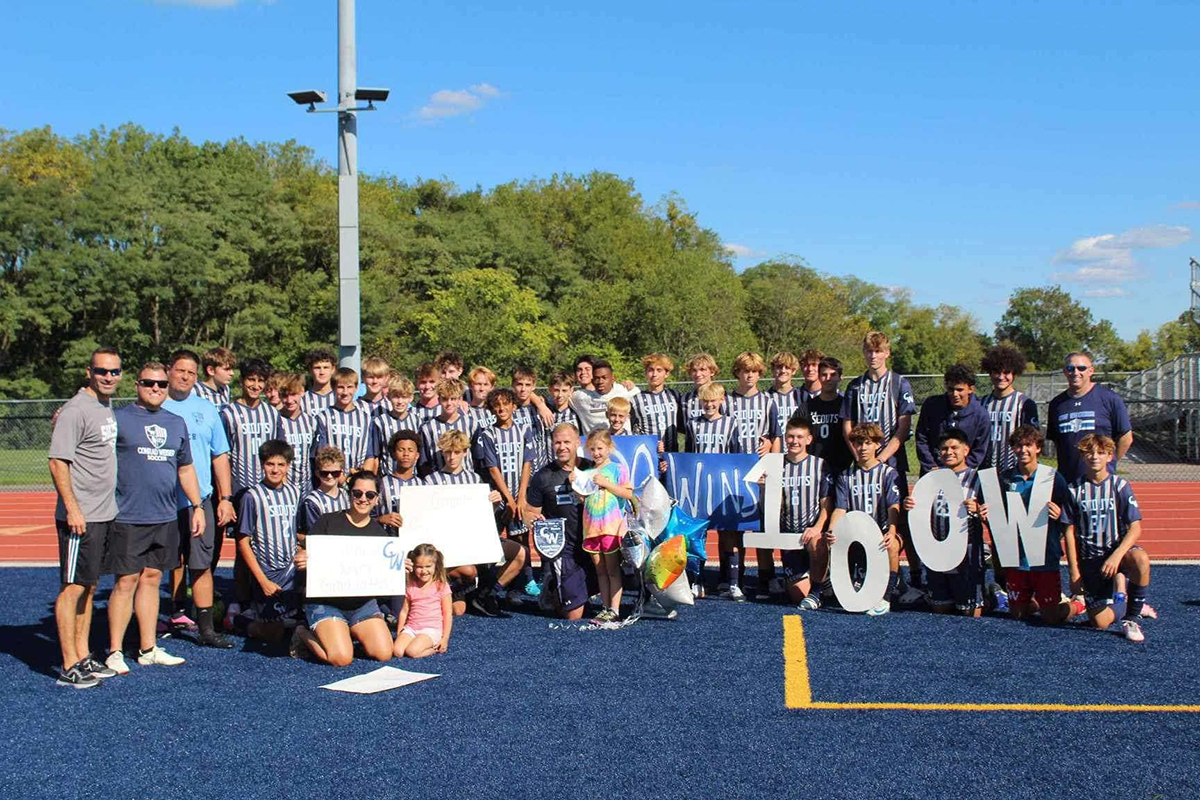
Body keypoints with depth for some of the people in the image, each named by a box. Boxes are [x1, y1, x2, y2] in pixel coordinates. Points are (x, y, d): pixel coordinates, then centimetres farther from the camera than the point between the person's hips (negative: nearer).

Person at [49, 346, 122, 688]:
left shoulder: (108, 407, 14)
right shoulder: (76, 410, -12)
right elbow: (58, 461, -17)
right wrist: (72, 508, -21)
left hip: (105, 514, 9)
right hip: (80, 516, -9)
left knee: (89, 587, 14)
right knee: (73, 587, -4)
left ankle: (83, 657, 22)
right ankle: (69, 667, 1)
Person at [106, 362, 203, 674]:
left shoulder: (177, 423, 14)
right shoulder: (118, 419, -3)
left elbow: (186, 468, 21)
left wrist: (198, 506, 18)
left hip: (165, 518, 5)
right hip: (128, 518, -5)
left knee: (152, 579, 12)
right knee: (126, 581, -2)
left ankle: (148, 649, 19)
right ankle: (115, 652, 8)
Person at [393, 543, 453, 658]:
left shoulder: (441, 586, -4)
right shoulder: (411, 587, 9)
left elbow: (448, 614, -3)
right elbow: (404, 611, 14)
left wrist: (445, 638, -6)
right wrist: (399, 634, 12)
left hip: (431, 629, -4)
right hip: (411, 628, 4)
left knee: (412, 651, -28)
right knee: (397, 651, -20)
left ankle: (436, 648, -1)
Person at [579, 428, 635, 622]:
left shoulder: (617, 468, -1)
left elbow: (628, 494, -10)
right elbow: (582, 498, 12)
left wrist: (606, 483, -15)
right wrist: (575, 485, -4)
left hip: (612, 525, -5)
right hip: (592, 526, 5)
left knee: (612, 569, -1)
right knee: (599, 570, 8)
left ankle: (614, 610, 1)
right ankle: (606, 608, 13)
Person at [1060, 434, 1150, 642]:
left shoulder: (1120, 486, -4)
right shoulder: (1075, 490, -1)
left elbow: (1135, 528, -9)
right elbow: (1070, 532, 1)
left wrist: (1116, 556, -24)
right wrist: (1074, 571, -4)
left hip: (1118, 550, -1)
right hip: (1090, 559, 1)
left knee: (1141, 560, -38)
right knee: (1100, 622, -9)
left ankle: (1132, 617, -15)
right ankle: (1124, 607, 28)